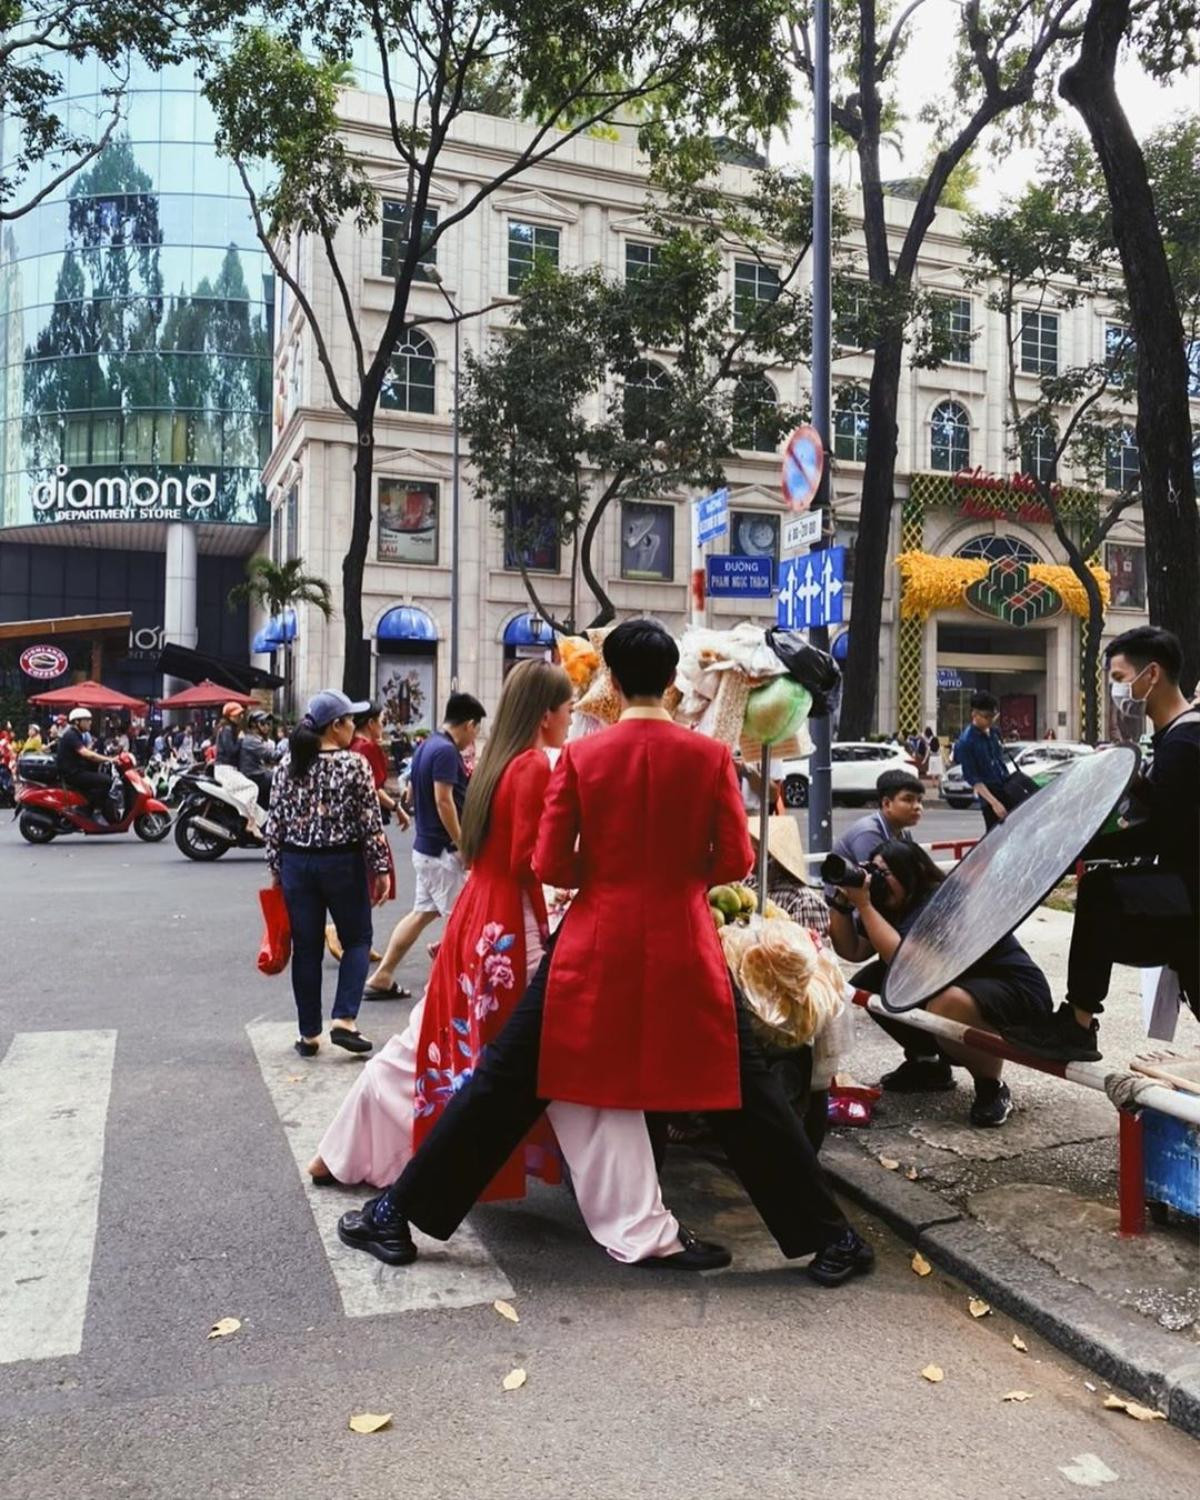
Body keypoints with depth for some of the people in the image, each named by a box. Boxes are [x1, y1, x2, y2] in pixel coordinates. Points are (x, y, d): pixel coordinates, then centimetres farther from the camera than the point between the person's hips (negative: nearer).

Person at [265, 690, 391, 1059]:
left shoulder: (289, 766, 2)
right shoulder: (355, 765, -11)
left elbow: (275, 823, 4)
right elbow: (370, 822, -10)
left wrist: (276, 869, 12)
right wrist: (380, 868, -2)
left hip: (296, 863, 4)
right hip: (342, 863, -4)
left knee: (306, 947, 10)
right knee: (357, 939, 13)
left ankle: (309, 1034, 16)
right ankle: (344, 1019, 1)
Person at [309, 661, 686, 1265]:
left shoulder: (496, 762, 11)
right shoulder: (538, 767, -15)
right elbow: (530, 863, -18)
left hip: (476, 917, 9)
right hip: (515, 930, -9)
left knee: (427, 1043, 23)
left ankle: (341, 1155, 37)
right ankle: (638, 1229, -1)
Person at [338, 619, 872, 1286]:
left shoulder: (581, 756, -5)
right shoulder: (711, 755, -5)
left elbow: (551, 865, -5)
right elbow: (736, 860, -2)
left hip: (595, 946, 0)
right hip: (685, 948, 0)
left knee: (509, 1077, 10)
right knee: (744, 1090, 13)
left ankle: (400, 1213, 20)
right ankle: (828, 1237, 21)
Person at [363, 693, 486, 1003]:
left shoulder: (427, 746, 12)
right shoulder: (446, 751, -18)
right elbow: (444, 801, -23)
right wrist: (463, 845, -19)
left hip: (426, 845, 10)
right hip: (442, 849, -10)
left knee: (422, 912, 14)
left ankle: (382, 978, 16)